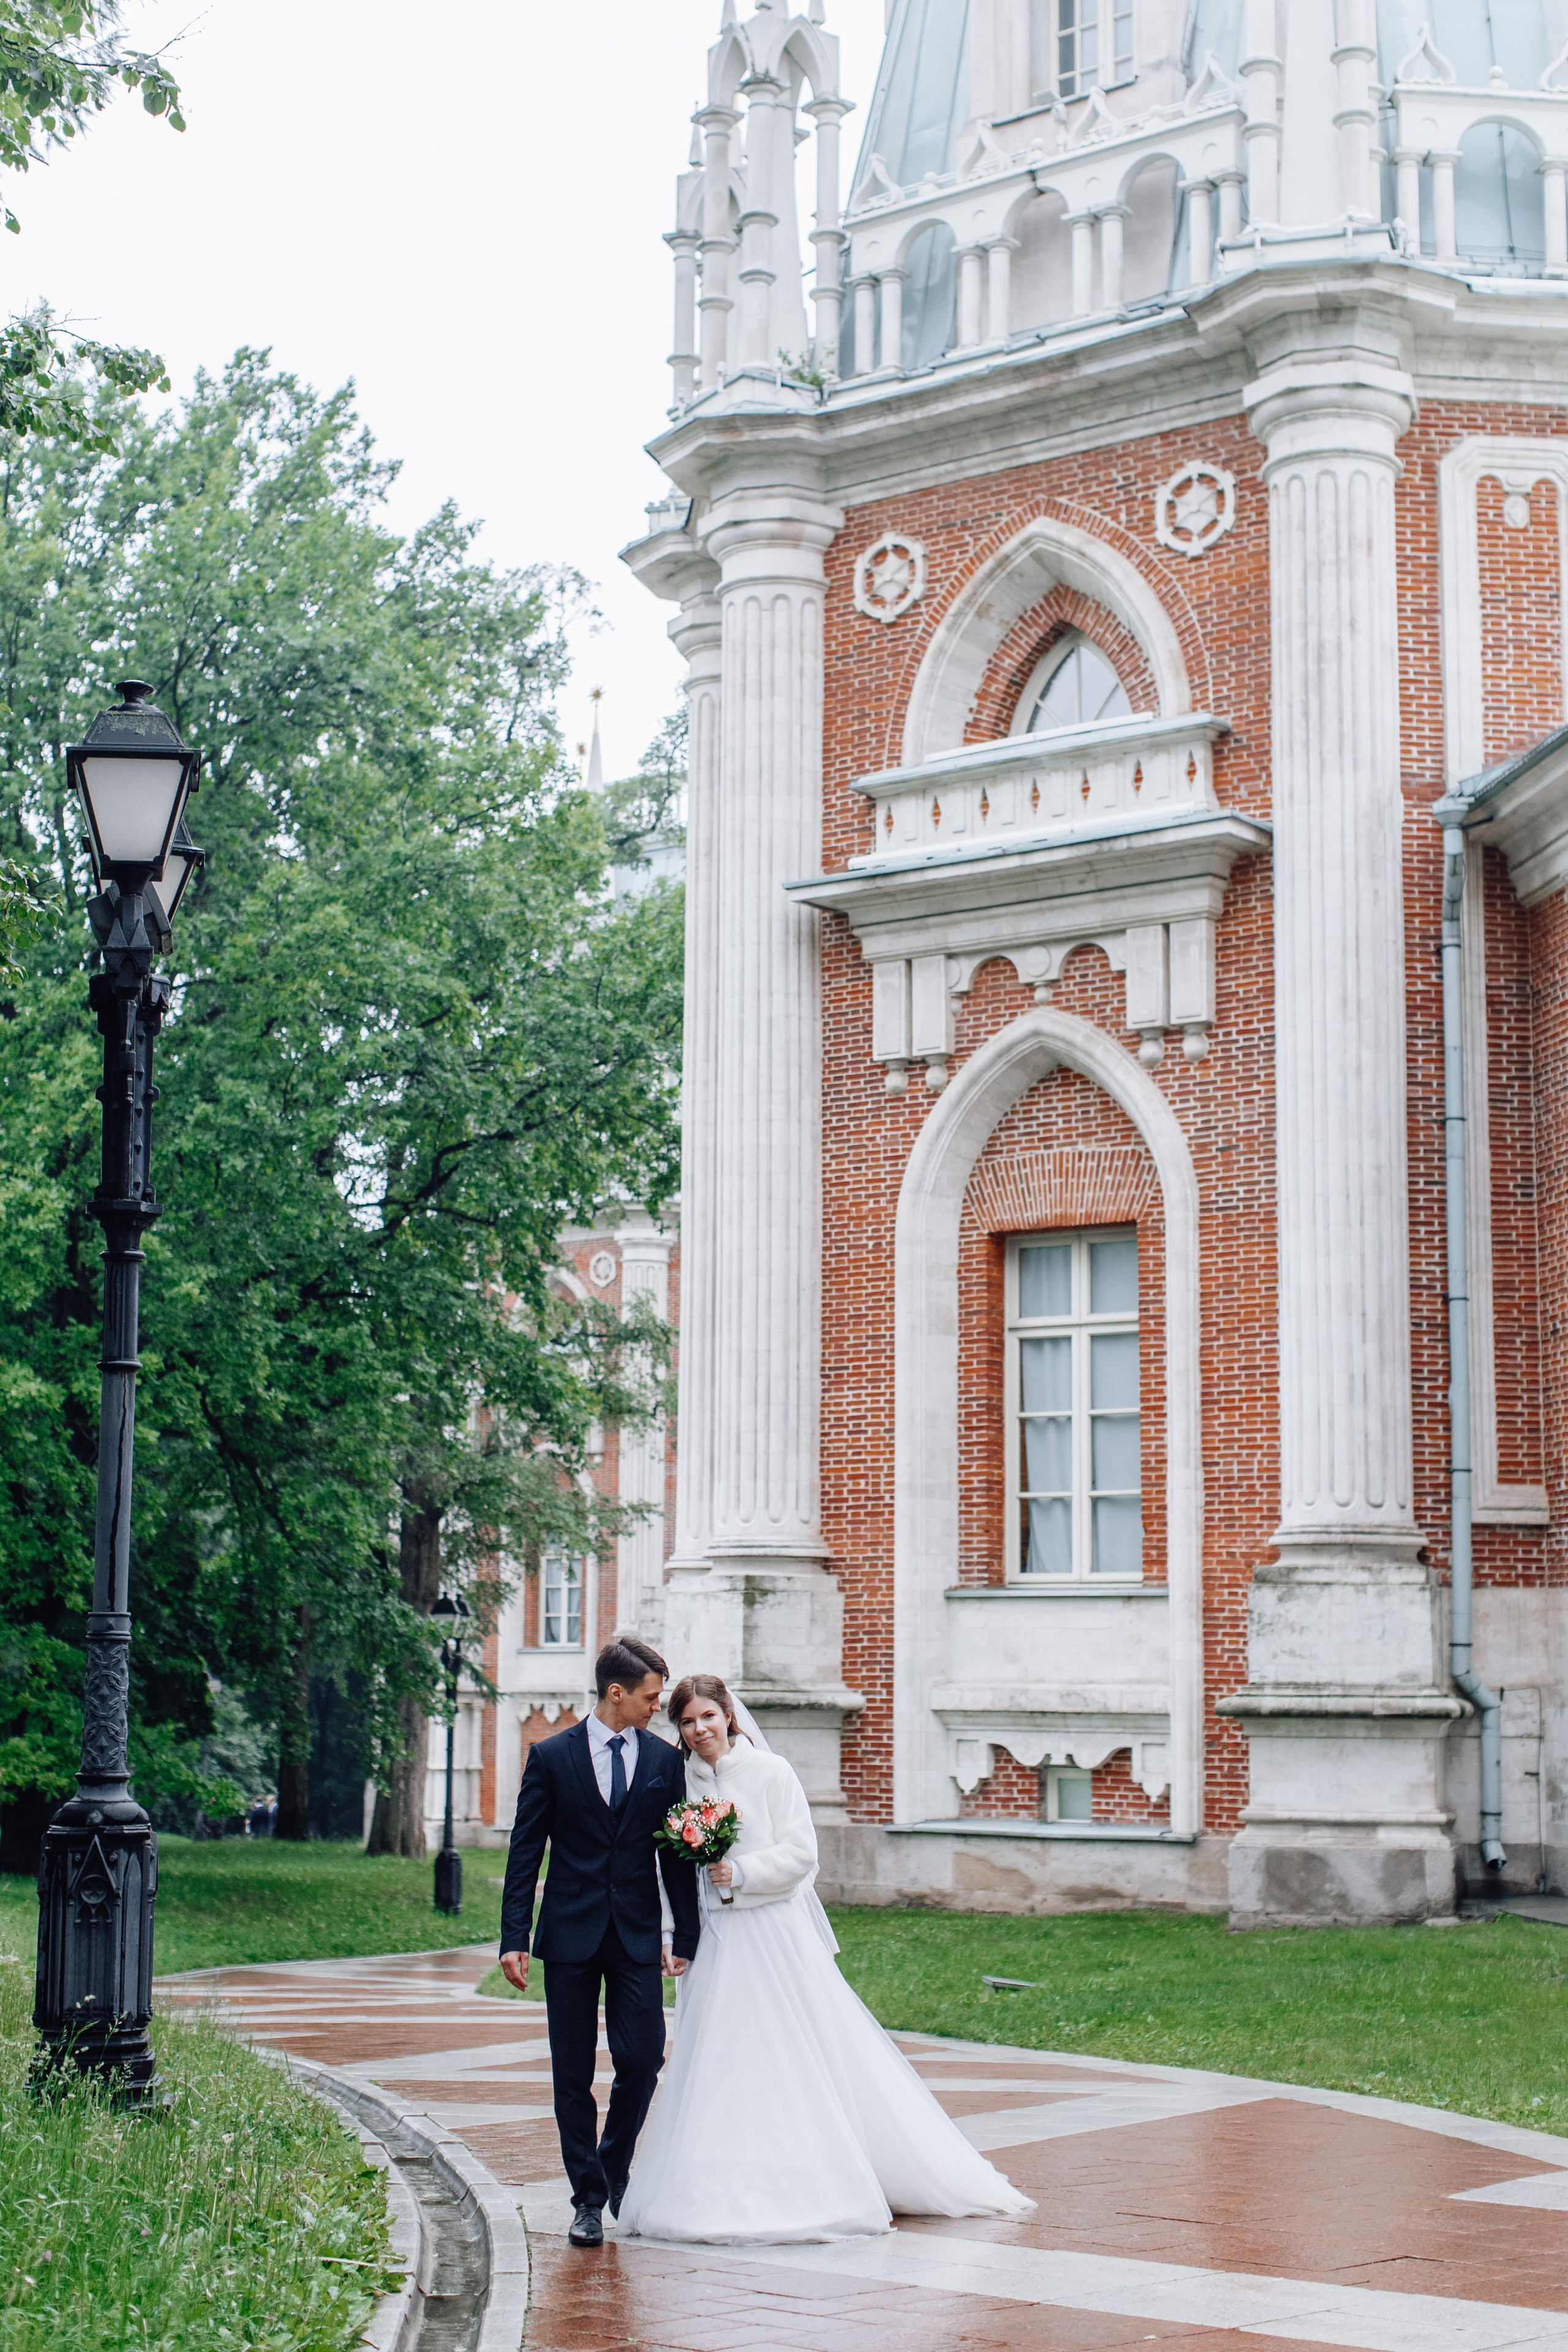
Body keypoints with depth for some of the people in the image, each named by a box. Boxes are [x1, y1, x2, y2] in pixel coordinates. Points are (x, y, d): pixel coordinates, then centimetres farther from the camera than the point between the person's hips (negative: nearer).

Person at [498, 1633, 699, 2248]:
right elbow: (525, 1852, 1)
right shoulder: (551, 1757, 0)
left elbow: (678, 1854, 9)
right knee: (573, 2076, 2)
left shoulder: (664, 1760, 6)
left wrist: (686, 1937, 5)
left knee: (643, 2059, -5)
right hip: (571, 1937, -1)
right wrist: (514, 1938, -5)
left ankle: (614, 2169, 20)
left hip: (638, 1937, 1)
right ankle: (588, 2197, 12)